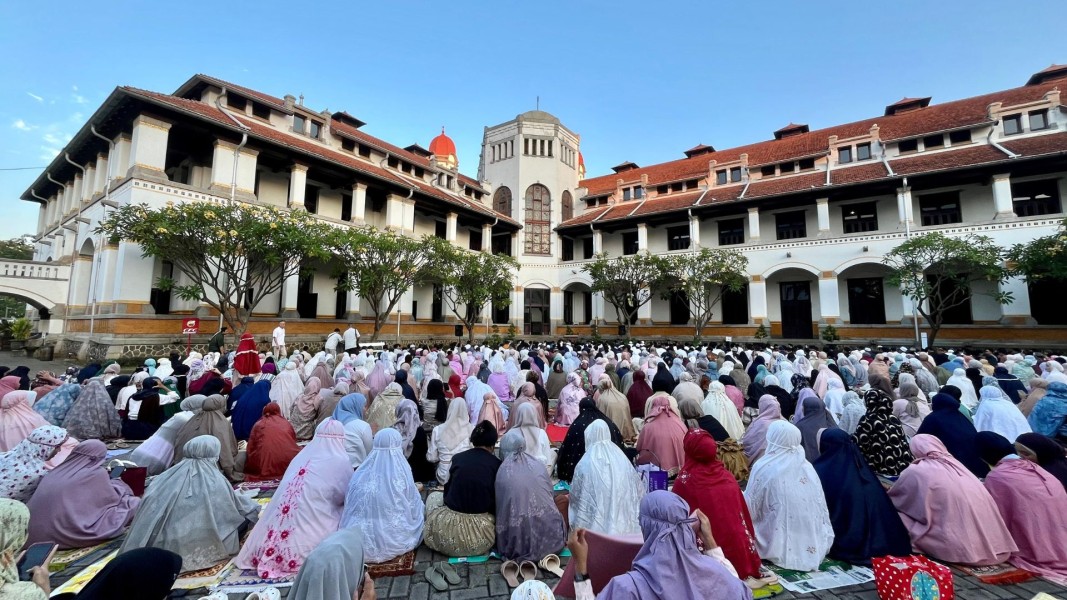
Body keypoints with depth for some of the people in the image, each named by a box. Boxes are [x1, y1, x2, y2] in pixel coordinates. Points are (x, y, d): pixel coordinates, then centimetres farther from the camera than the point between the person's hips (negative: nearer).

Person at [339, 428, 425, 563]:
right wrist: (414, 490, 17)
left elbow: (349, 509, 7)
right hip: (393, 543, -4)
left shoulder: (359, 475, -6)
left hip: (358, 543, 4)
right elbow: (415, 511, -4)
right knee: (420, 510, 21)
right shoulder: (402, 477, -16)